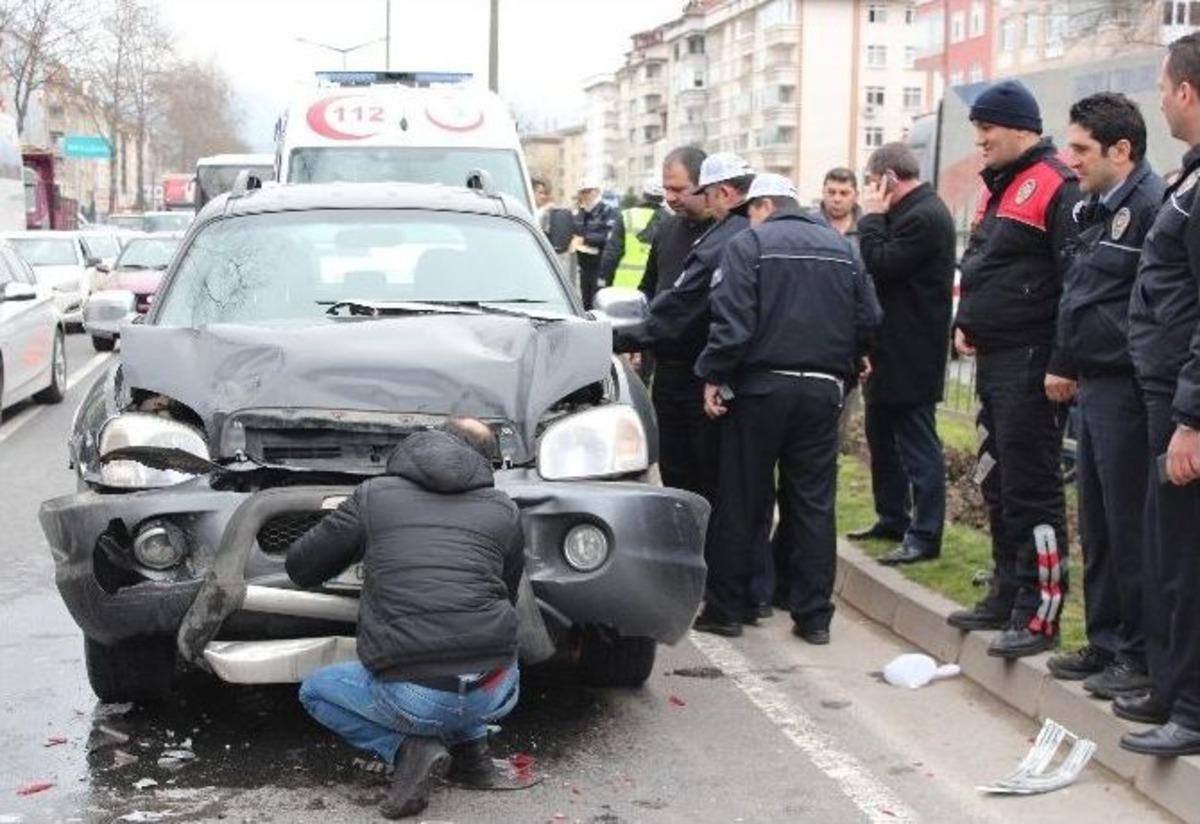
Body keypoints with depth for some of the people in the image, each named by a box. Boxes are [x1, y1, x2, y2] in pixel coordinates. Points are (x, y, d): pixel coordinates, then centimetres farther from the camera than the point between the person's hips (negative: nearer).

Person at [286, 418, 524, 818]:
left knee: (315, 691, 26)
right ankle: (470, 745, 18)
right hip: (494, 694, 3)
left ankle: (410, 748, 4)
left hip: (414, 699, -3)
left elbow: (300, 567, 16)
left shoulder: (374, 495, 7)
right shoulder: (504, 511, 11)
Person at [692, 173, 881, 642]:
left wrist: (713, 376, -7)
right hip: (823, 392, 4)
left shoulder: (750, 244, -4)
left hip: (760, 387, -4)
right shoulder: (841, 248, 11)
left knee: (741, 502, 5)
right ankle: (813, 616, 10)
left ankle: (726, 609, 11)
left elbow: (732, 321, -14)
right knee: (814, 503, 8)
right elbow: (867, 321, 10)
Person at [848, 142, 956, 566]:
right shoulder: (912, 212, 14)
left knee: (918, 444, -6)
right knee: (882, 436, 19)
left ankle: (925, 535, -1)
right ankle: (892, 517, 30)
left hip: (911, 356, -11)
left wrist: (872, 217, -13)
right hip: (893, 349, 11)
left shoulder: (924, 217, -19)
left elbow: (879, 267, -21)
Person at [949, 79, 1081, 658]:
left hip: (1029, 366, -10)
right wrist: (965, 322, 11)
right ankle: (1007, 595, 27)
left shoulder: (1055, 188, -13)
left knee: (1031, 490, -6)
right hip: (992, 361, 10)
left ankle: (1040, 616, 1)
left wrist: (1061, 366, -22)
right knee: (996, 484, 16)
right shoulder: (1000, 188, 17)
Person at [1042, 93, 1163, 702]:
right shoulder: (1095, 210, 16)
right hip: (1093, 388, 10)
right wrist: (1065, 366, 17)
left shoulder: (1151, 207, -15)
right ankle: (1105, 642, 27)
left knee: (1129, 531, -2)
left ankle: (1141, 654, 9)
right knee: (1097, 528, 16)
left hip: (1125, 392, -10)